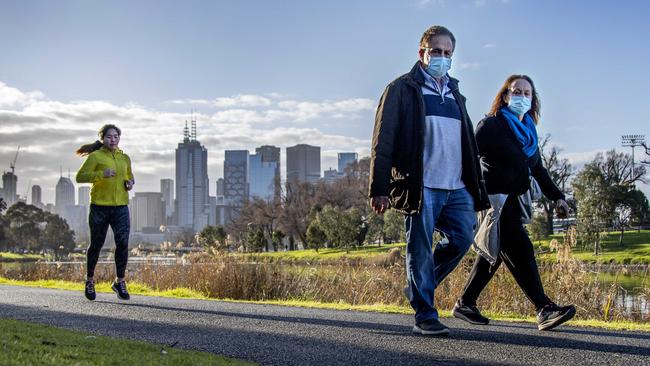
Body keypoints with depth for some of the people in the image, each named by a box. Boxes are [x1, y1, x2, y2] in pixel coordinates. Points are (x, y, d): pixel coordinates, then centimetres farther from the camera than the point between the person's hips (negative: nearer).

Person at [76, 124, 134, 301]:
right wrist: (101, 174, -21)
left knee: (123, 243, -8)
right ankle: (90, 280, 28)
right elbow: (80, 177, -9)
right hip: (100, 207, -3)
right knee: (96, 245, 7)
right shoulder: (95, 156, -2)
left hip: (121, 207, 3)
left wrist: (130, 182, 8)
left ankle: (120, 282, 6)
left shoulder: (125, 158, 14)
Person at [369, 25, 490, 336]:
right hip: (420, 185, -6)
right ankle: (425, 317, 5)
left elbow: (468, 143, 26)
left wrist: (475, 187, 19)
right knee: (421, 249, -3)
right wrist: (379, 189, -11)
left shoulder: (454, 93, 23)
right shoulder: (403, 88, 3)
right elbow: (383, 141, -4)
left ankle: (420, 286, 21)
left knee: (463, 238, 0)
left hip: (456, 186, 6)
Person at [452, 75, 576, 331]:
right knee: (519, 250, -15)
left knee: (494, 253, 10)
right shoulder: (491, 125, -5)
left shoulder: (528, 132, 18)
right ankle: (545, 310, -19)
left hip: (513, 202, 9)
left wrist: (556, 197, 16)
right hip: (494, 200, -8)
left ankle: (464, 304, 20)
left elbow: (538, 170, 24)